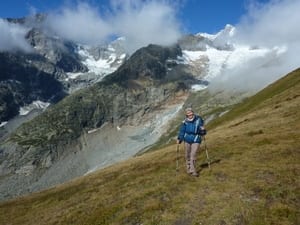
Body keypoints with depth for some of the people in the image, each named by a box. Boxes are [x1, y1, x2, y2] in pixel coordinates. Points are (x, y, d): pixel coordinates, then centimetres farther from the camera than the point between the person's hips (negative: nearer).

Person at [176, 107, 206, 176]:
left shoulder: (198, 120, -10)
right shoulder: (185, 122, -9)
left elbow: (202, 132, -1)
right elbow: (182, 131, 1)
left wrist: (203, 130, -23)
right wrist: (179, 139, -8)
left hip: (196, 140, -2)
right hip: (187, 140, 2)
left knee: (193, 155, -10)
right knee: (187, 155, 12)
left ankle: (193, 170, -2)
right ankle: (188, 168, 31)